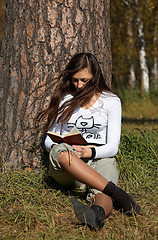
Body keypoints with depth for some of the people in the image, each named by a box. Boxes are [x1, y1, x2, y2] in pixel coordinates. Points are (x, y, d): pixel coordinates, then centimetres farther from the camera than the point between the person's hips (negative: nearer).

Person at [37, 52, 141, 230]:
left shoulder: (111, 101, 8)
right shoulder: (63, 100, 15)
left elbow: (112, 147, 1)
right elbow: (49, 139, 14)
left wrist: (90, 152, -21)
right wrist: (55, 147, -12)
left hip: (100, 159, -1)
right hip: (66, 169, 1)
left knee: (101, 193, -37)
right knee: (60, 151, -37)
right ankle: (117, 194, -47)